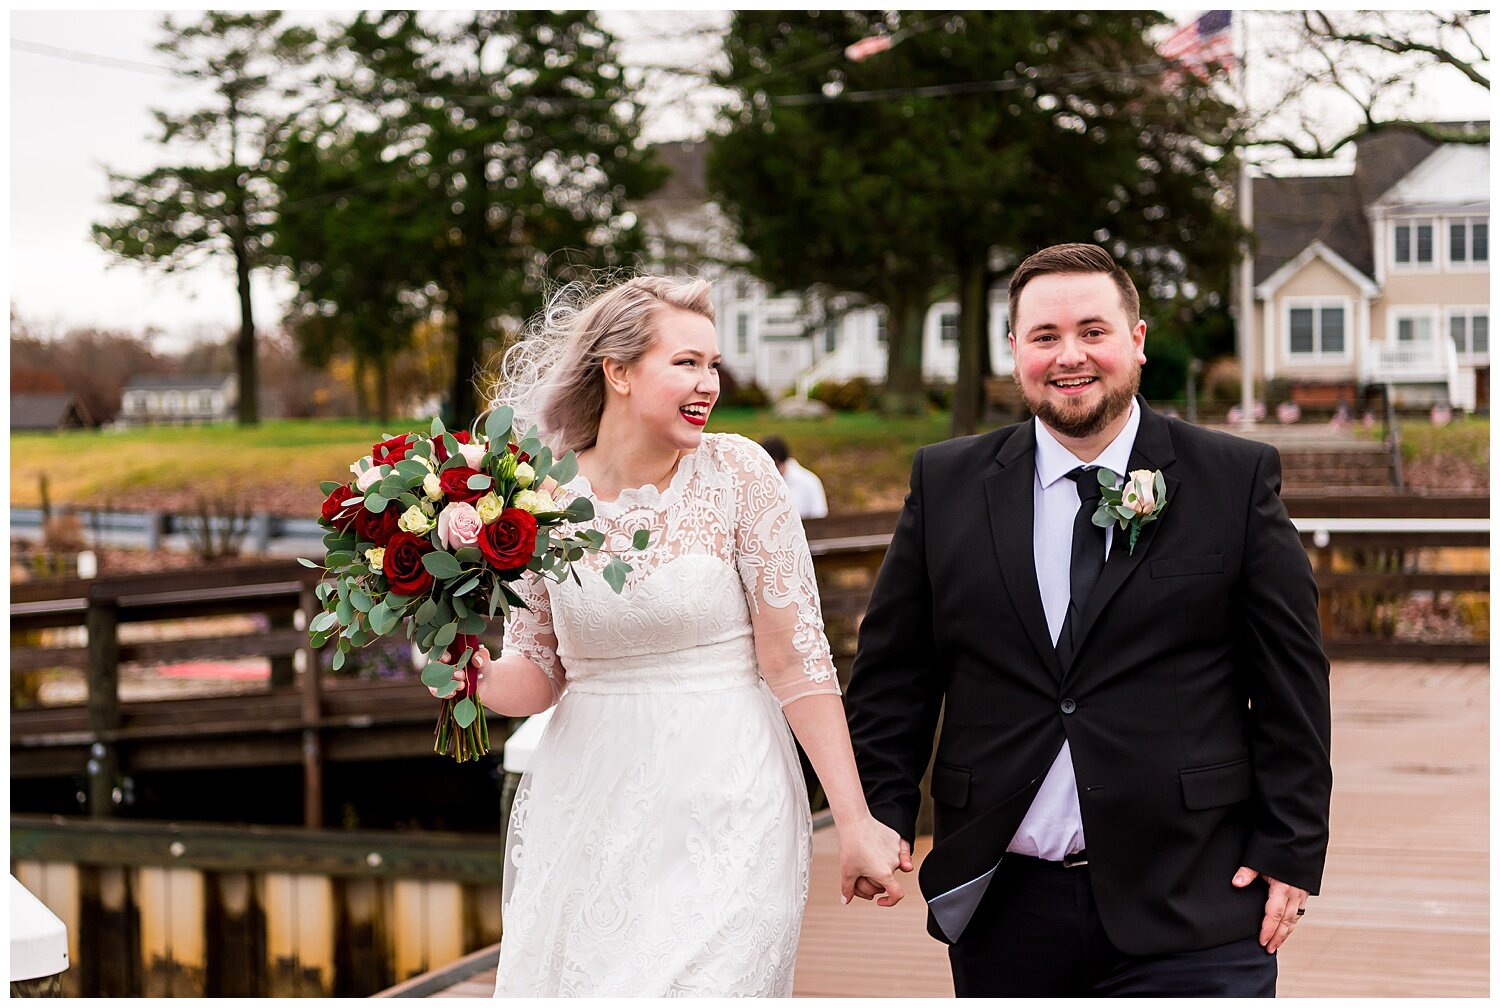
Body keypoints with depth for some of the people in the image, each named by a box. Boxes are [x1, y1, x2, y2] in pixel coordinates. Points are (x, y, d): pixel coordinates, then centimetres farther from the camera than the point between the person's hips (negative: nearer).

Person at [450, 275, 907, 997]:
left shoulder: (736, 473, -7)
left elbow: (796, 657, -7)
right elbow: (540, 671, 9)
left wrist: (855, 822, -9)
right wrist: (476, 676, -13)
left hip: (723, 809, -2)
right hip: (587, 817, 2)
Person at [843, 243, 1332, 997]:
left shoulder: (1236, 480, 2)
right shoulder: (946, 484, 7)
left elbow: (1290, 680, 1)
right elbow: (891, 672, 9)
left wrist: (1290, 850, -3)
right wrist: (883, 819, 1)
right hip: (1000, 901, 2)